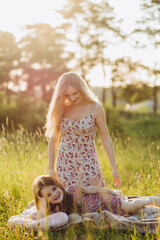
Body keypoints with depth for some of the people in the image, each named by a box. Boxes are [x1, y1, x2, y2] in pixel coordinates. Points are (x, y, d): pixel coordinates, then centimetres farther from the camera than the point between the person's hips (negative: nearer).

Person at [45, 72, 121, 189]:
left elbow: (106, 139, -1)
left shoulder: (95, 108, -5)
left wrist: (114, 168, -2)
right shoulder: (60, 109, 1)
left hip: (88, 163, -2)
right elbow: (53, 139, 8)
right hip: (65, 165, 2)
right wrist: (51, 168, 8)